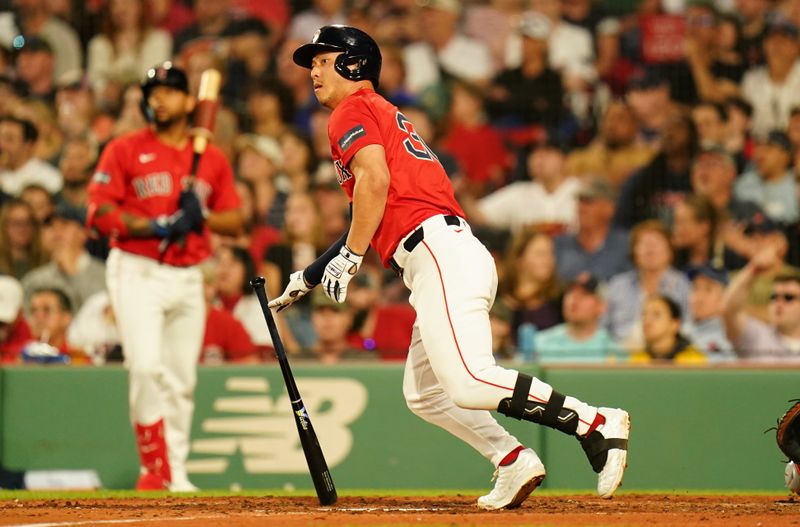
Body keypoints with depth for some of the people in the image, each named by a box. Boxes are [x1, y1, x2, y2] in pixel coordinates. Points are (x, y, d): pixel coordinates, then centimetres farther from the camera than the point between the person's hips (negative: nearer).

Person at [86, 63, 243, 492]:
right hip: (138, 274, -4)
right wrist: (156, 226, -17)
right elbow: (99, 214, -7)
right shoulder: (124, 150, 0)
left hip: (188, 278, 4)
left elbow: (235, 222, 12)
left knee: (182, 379, 7)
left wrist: (201, 215, -9)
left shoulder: (212, 160, 11)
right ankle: (154, 467, -9)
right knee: (146, 366, -18)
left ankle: (176, 475, 17)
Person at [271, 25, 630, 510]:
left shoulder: (354, 110, 4)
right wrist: (309, 277, 33)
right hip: (445, 259, 10)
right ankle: (513, 462, 3)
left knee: (469, 383, -22)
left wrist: (348, 258, -12)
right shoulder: (385, 115, 32)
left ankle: (597, 425, -26)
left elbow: (375, 181, -14)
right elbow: (376, 216, 33)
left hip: (439, 251, -10)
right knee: (423, 394, 14)